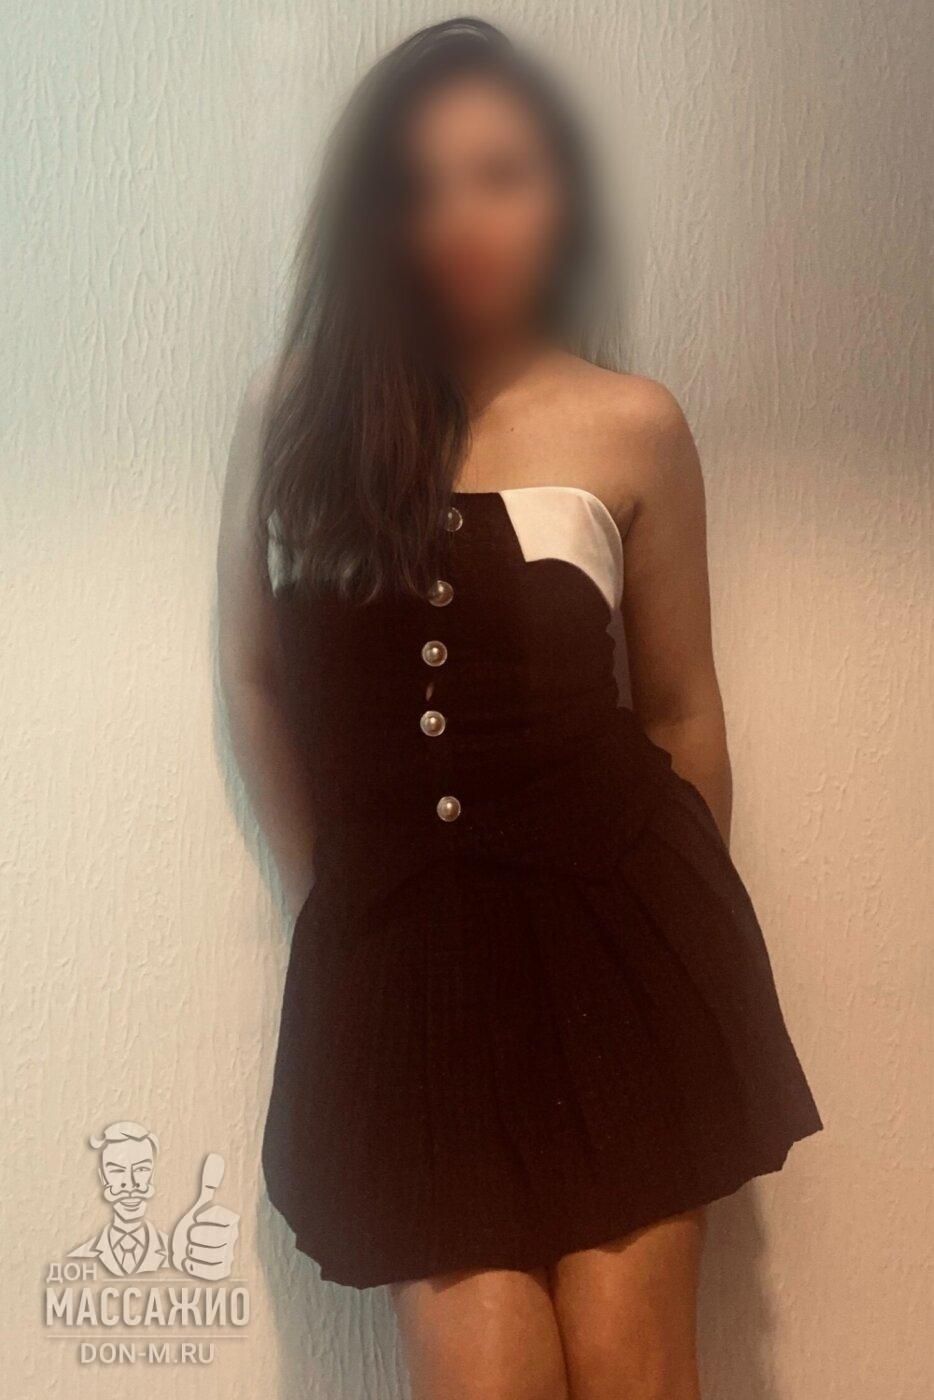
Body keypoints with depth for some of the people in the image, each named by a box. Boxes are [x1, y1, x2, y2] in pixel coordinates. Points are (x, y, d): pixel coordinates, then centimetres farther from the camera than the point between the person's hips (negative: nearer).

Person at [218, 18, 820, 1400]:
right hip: (394, 943, 1)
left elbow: (682, 706, 8)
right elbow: (253, 674, 13)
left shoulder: (629, 426, 1)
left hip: (612, 918, 0)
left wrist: (694, 954, 14)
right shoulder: (292, 409, 4)